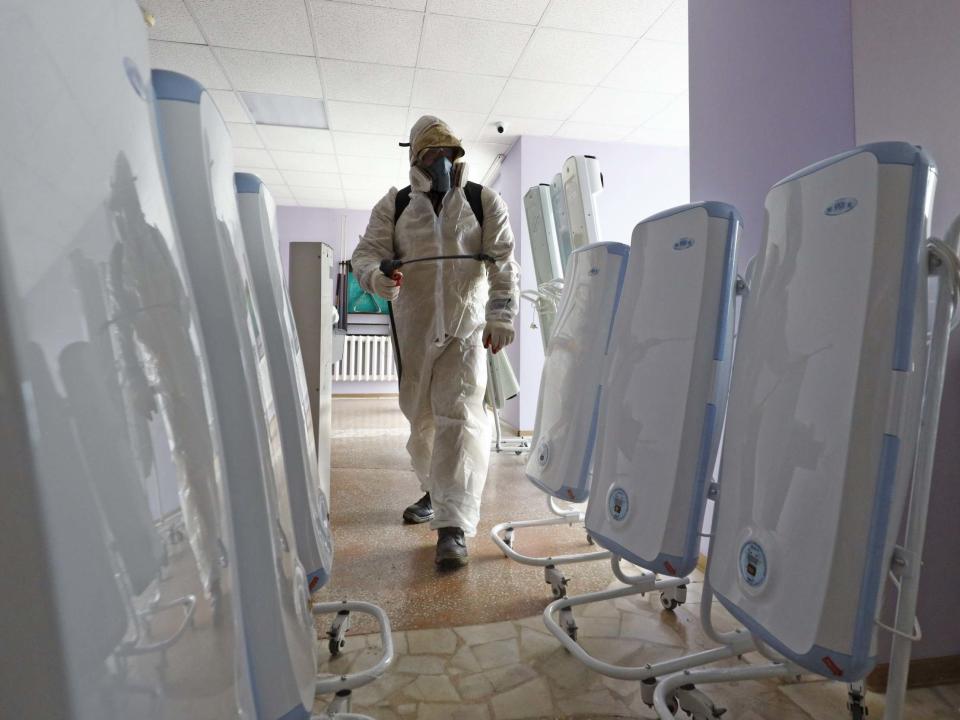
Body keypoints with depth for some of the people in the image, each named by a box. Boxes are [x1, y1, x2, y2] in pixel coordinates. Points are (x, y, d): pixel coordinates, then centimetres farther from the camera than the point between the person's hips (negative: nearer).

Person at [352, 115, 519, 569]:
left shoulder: (485, 203, 5)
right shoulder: (394, 206, 9)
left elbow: (503, 263, -1)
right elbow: (367, 252, 4)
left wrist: (501, 316, -13)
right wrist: (375, 277, -21)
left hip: (466, 328, -2)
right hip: (414, 329, 3)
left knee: (459, 417, -12)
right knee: (420, 417, 13)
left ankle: (453, 525, -10)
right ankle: (435, 491, 36)